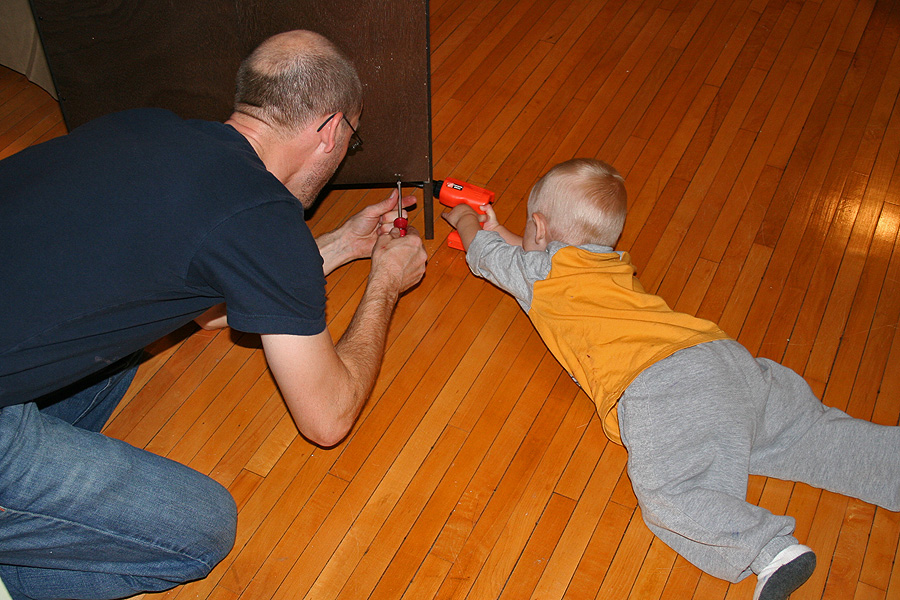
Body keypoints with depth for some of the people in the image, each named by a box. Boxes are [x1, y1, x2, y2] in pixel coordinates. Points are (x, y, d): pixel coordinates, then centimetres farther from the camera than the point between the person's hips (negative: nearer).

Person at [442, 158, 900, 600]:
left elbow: (486, 255, 35)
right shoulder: (614, 262, 32)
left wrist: (466, 222, 56)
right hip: (724, 357, 8)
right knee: (812, 433, 13)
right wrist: (495, 228, 63)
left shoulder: (538, 272, 13)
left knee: (667, 492, -23)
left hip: (659, 386, -8)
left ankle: (771, 549, -39)